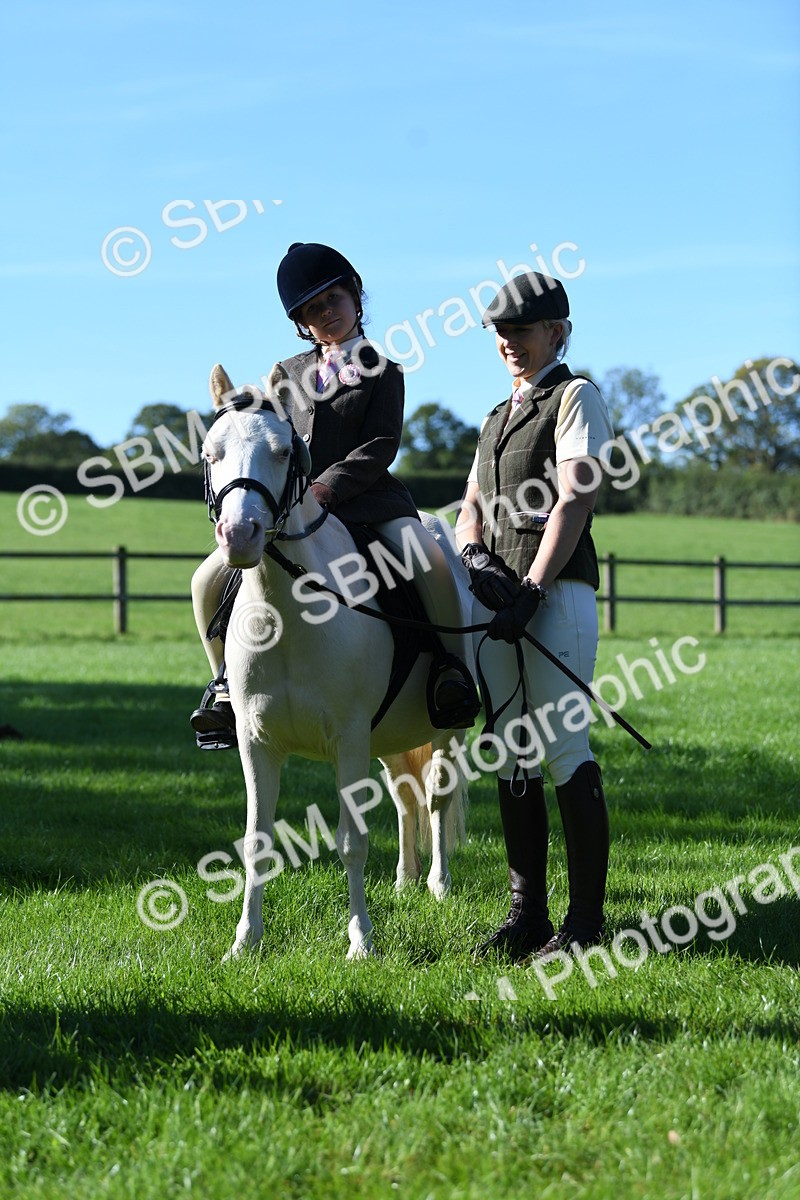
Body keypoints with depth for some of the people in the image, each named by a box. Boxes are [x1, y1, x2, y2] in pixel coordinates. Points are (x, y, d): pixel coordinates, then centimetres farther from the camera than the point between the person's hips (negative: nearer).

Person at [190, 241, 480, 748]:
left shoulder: (382, 373, 7)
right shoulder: (288, 374, 19)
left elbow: (379, 448, -6)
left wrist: (323, 491, -19)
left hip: (365, 498, -4)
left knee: (432, 562, -33)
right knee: (210, 581, -10)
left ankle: (453, 668, -18)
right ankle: (229, 686, 5)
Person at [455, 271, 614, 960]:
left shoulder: (576, 397, -1)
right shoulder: (499, 418, 23)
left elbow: (575, 499, -12)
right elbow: (472, 508, 18)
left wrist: (533, 588, -19)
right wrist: (474, 557, -5)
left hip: (557, 590, -8)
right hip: (500, 595, 8)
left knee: (566, 751, -9)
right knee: (512, 757, 6)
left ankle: (586, 920, -7)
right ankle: (527, 916, 10)